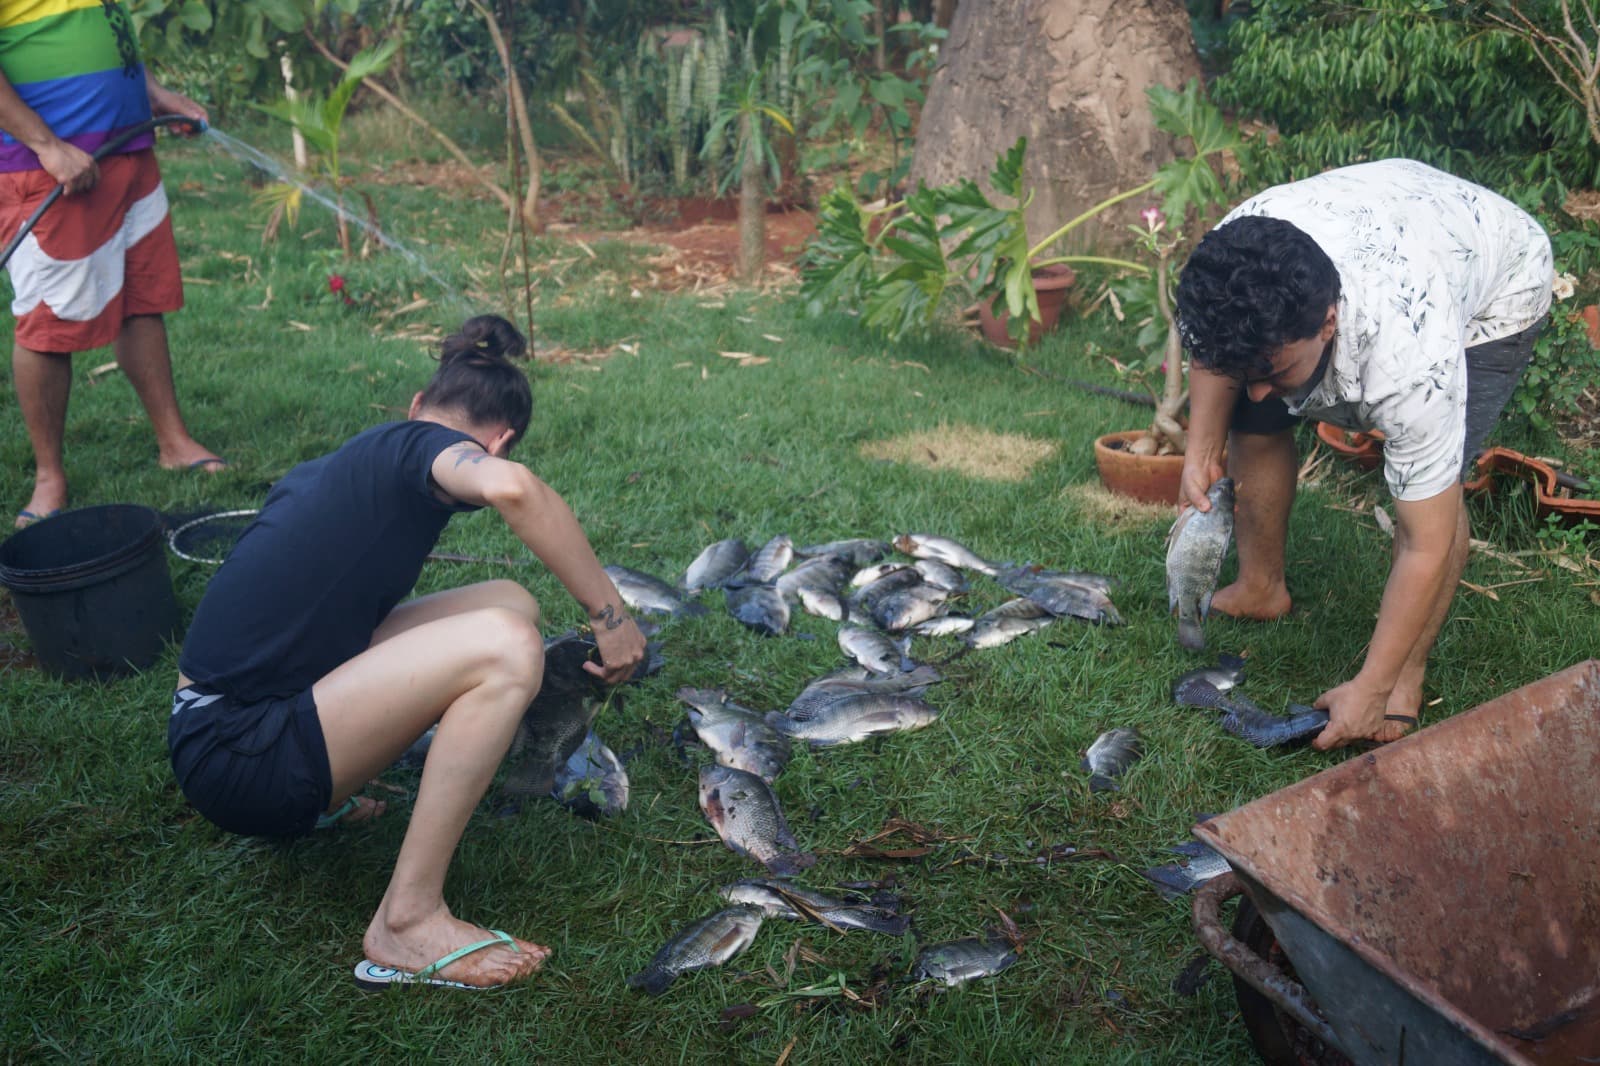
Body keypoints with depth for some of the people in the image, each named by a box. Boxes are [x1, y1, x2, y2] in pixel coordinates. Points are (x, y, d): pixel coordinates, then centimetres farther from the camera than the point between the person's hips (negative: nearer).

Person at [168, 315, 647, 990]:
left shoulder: (325, 471, 18)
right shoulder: (423, 448, -7)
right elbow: (509, 486, -32)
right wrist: (611, 614, -21)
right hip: (239, 762, -9)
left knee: (510, 604, 6)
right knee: (504, 647, -22)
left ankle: (316, 799, 14)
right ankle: (408, 919, -15)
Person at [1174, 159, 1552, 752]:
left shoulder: (1409, 359, -47)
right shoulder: (1228, 273, -34)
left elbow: (1428, 547, -38)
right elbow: (1213, 348, -7)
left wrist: (1369, 691, -33)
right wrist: (1201, 452, -21)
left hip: (1495, 293, -5)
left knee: (1433, 478, -26)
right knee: (1251, 423, -4)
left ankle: (1407, 676, -7)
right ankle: (1261, 589, 19)